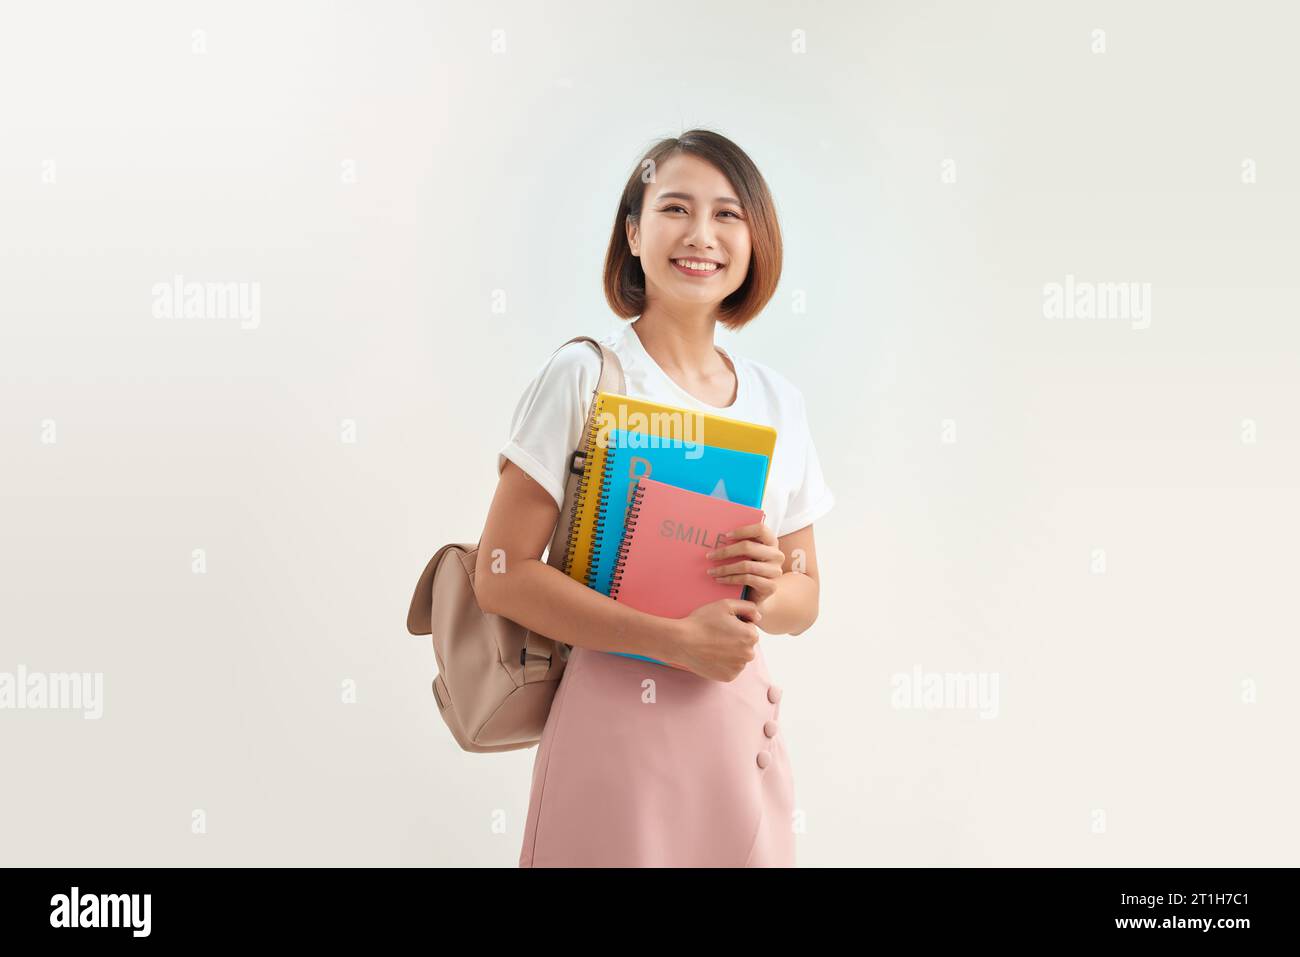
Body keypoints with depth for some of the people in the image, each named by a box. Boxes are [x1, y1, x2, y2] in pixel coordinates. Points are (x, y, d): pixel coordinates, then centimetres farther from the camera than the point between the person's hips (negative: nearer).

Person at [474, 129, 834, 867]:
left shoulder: (779, 402, 7)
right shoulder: (584, 377, -8)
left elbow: (805, 599, 13)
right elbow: (502, 574, -12)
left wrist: (768, 592, -9)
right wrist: (674, 640, -18)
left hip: (740, 730, 5)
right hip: (616, 723, -5)